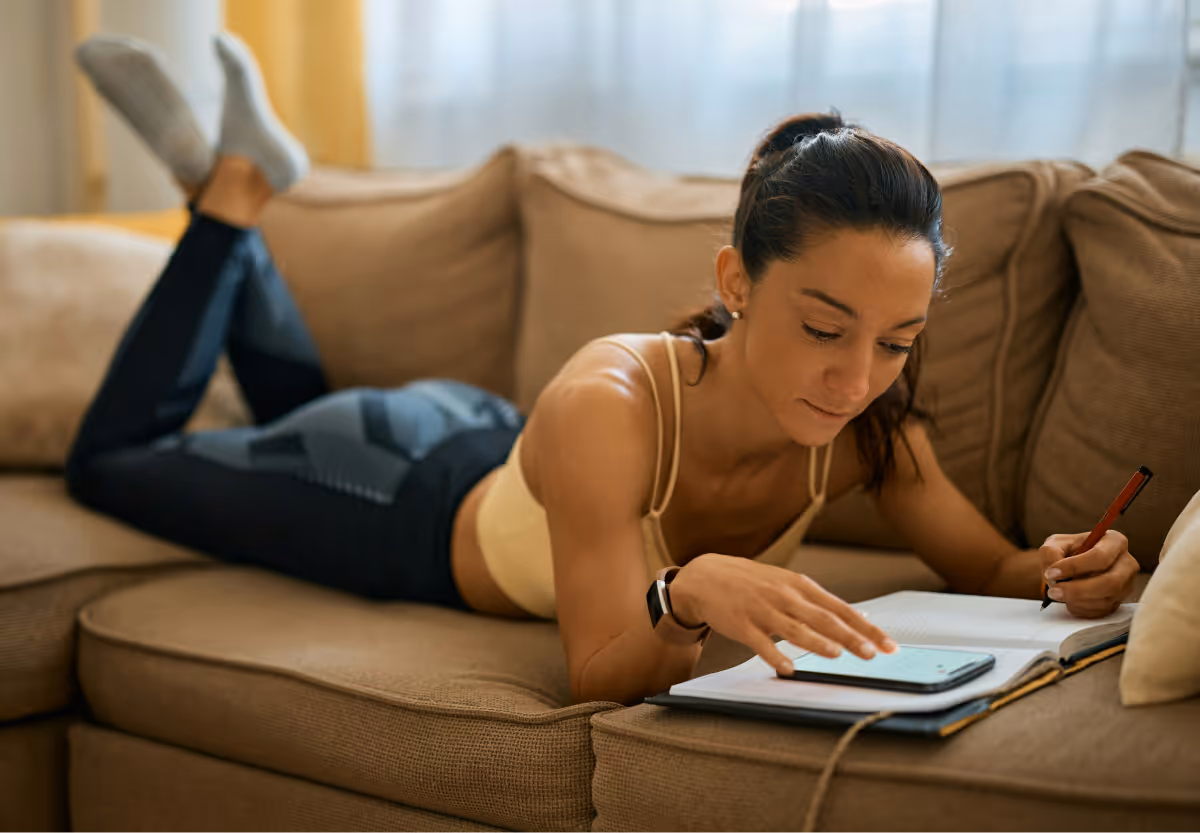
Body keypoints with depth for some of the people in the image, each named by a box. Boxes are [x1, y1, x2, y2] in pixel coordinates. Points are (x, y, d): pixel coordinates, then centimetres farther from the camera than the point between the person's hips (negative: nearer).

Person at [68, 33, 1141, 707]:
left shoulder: (869, 422, -29)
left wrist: (1062, 569, -38)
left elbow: (985, 565, -16)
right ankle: (234, 189, 26)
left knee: (306, 412, 38)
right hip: (408, 498, -5)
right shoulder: (607, 409, -46)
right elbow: (601, 678, -44)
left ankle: (239, 168, 40)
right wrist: (688, 595, -64)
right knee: (112, 459, 21)